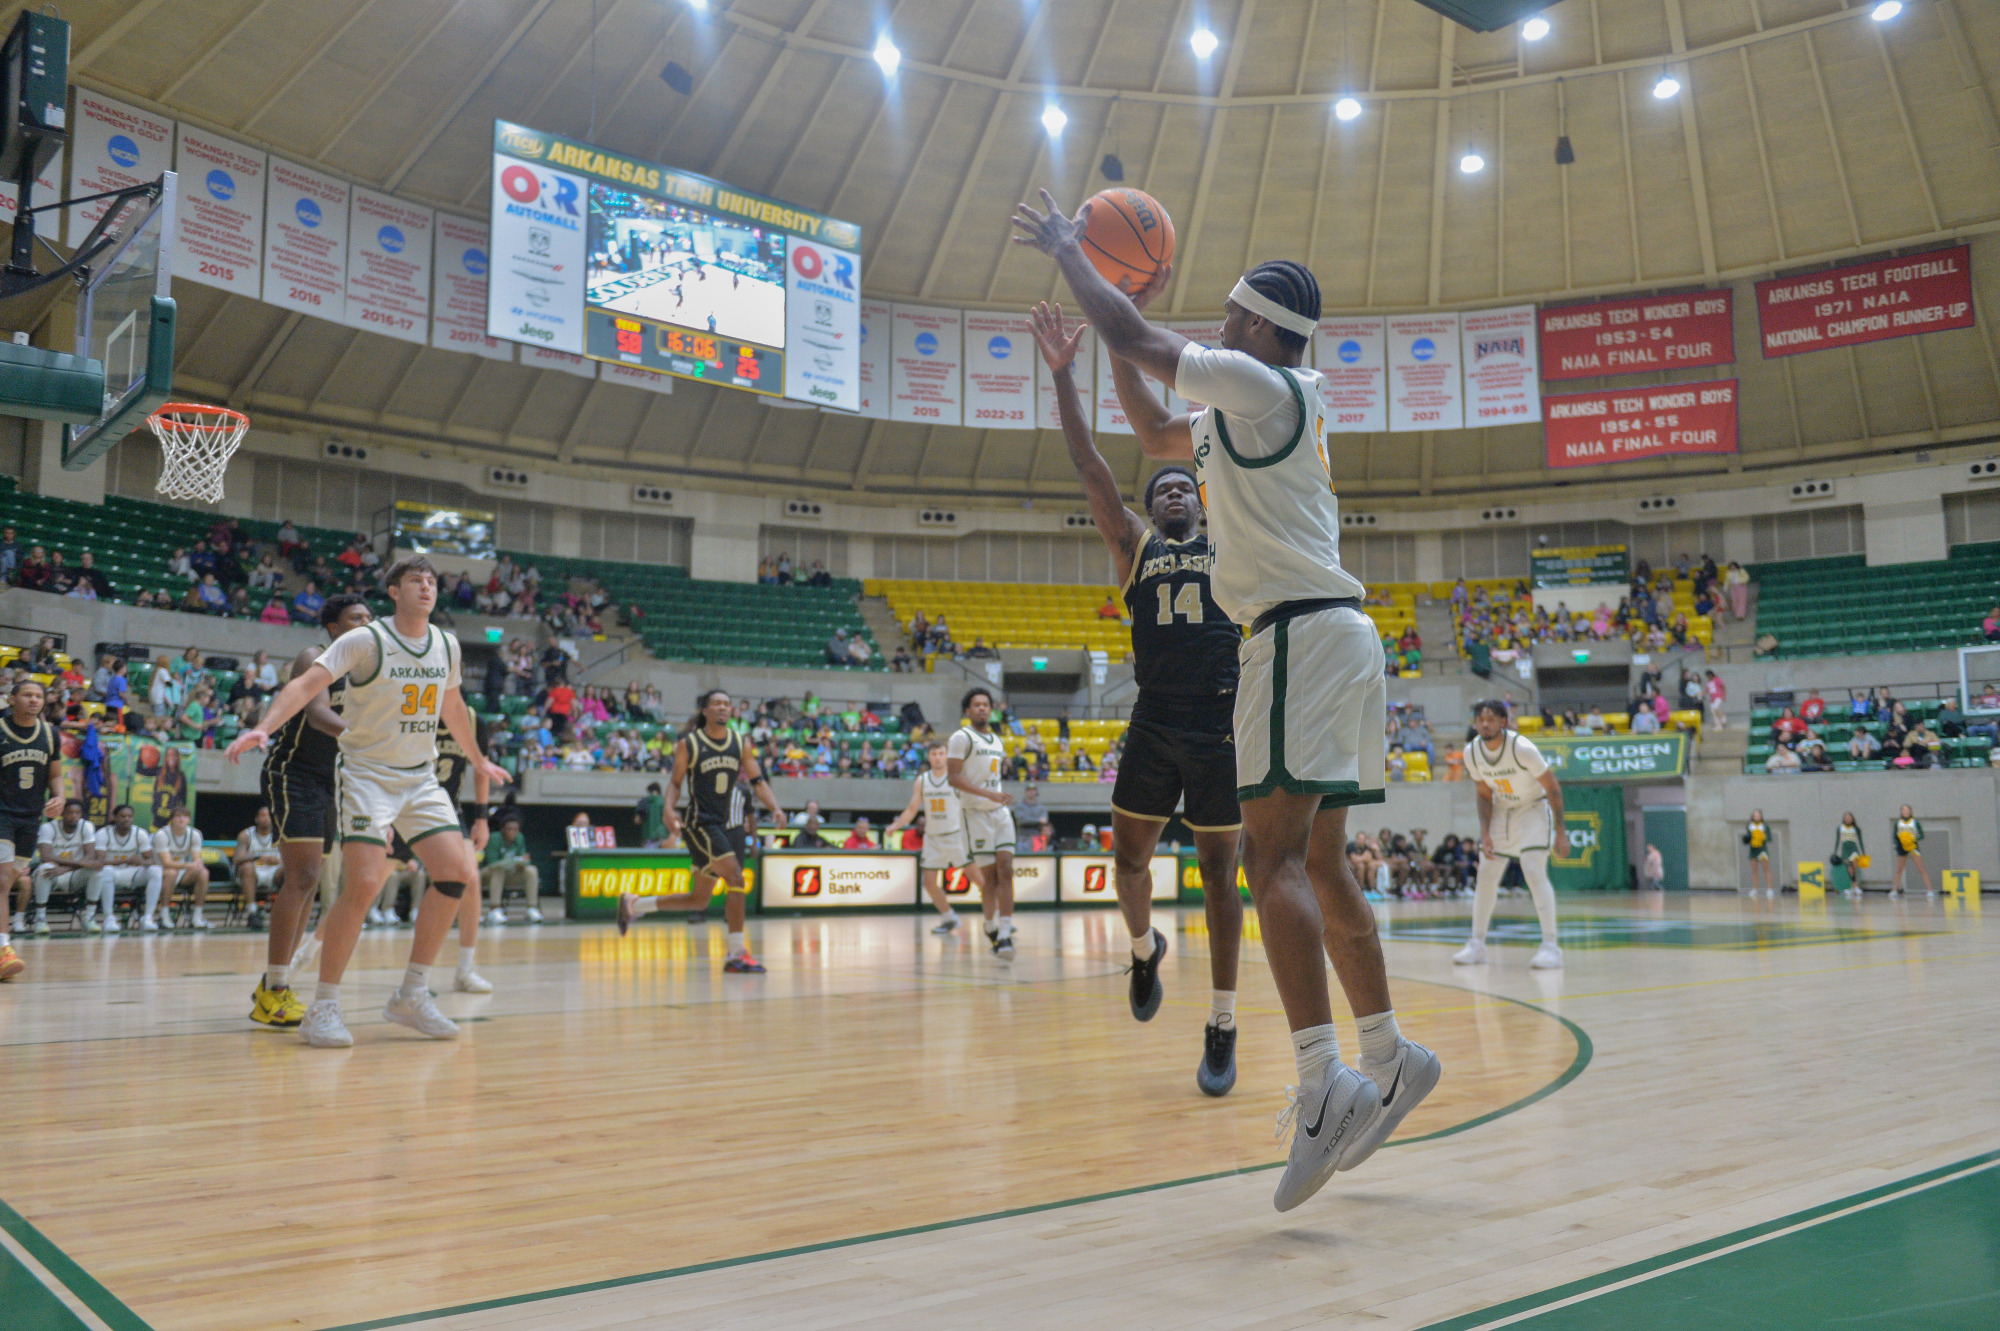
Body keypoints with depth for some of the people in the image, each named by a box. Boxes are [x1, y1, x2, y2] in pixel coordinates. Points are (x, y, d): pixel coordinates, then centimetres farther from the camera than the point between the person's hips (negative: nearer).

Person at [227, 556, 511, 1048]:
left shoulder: (446, 646, 6)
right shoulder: (365, 641, -12)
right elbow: (307, 683, -22)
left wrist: (480, 760, 33)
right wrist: (263, 728, -38)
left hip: (422, 778, 6)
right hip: (368, 773, -6)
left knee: (457, 873, -4)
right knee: (363, 885, -18)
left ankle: (412, 995, 8)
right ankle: (322, 1008, -5)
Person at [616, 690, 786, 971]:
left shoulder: (741, 744, 7)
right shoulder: (688, 744, -4)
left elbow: (757, 781, 7)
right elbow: (675, 782, 2)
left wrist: (776, 808, -8)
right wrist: (669, 809, -16)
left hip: (730, 825, 6)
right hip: (700, 823, -6)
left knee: (699, 900, 12)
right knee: (736, 879, -21)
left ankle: (633, 905, 30)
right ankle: (737, 954, -14)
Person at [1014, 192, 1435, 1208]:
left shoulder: (1262, 385, -5)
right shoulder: (1243, 412, 23)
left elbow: (1135, 339, -6)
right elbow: (1154, 437, 32)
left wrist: (1067, 251, 9)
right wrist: (1106, 312, 29)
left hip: (1302, 631, -10)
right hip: (1330, 633, 10)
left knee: (1273, 858, -17)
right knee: (1318, 862, 12)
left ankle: (1324, 1083, -24)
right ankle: (1389, 1057, 18)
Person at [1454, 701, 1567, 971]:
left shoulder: (1522, 748, -28)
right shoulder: (1472, 752, -12)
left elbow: (1553, 788, -18)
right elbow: (1484, 795, 2)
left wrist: (1560, 831, -18)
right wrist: (1485, 834, -6)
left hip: (1533, 809, -5)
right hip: (1501, 810, 6)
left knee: (1534, 871, -20)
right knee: (1486, 874, 4)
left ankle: (1551, 946, -16)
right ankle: (1477, 944, 15)